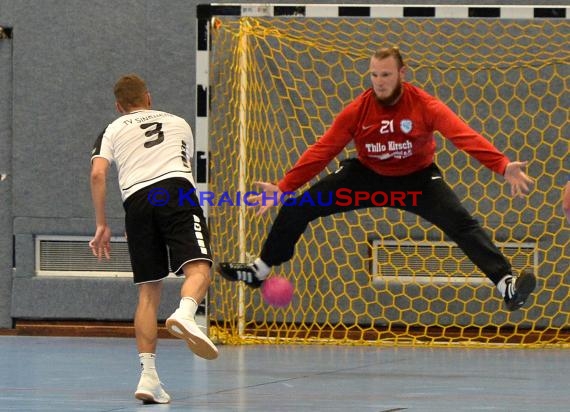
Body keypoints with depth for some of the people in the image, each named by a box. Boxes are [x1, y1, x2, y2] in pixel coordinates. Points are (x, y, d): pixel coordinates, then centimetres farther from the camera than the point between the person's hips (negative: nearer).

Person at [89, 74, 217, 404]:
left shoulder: (114, 130, 24)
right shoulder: (178, 123, 30)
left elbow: (98, 174, 9)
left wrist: (102, 225, 11)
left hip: (137, 199, 1)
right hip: (177, 190, -1)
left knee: (149, 291, 6)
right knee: (198, 266, -17)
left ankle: (148, 374, 0)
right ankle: (185, 314, -52)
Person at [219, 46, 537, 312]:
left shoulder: (424, 106, -23)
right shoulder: (357, 111, -16)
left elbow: (464, 136, -35)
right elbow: (322, 151, -13)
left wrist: (503, 166, -49)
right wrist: (284, 188, -19)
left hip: (416, 179, -2)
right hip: (367, 177, 2)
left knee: (461, 222, -24)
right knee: (296, 209, -3)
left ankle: (507, 284, -26)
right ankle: (260, 271, 16)